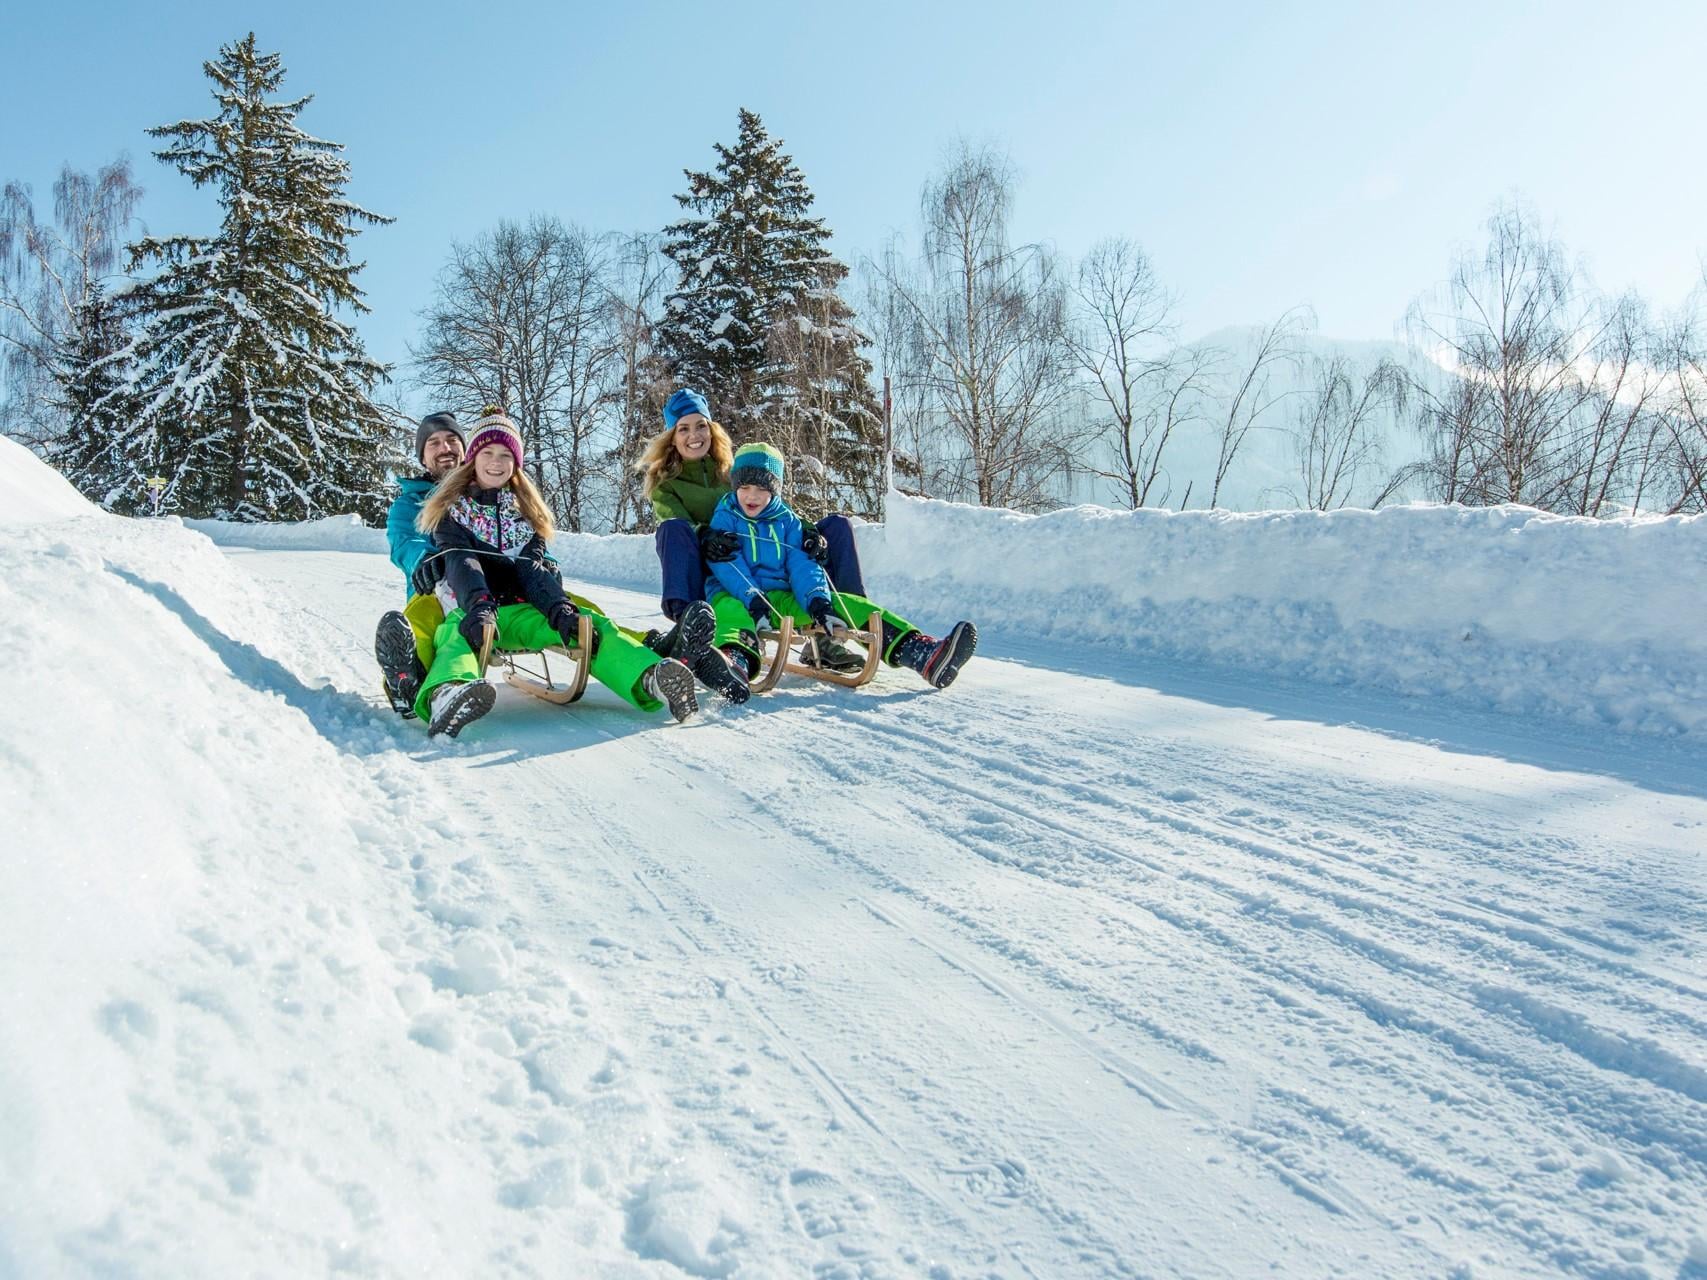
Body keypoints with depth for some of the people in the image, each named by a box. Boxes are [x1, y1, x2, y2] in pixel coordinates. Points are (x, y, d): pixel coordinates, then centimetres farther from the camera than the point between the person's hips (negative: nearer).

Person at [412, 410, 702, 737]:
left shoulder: (525, 511, 22)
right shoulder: (452, 509, 12)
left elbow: (533, 568, 6)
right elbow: (459, 561, -8)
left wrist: (559, 607, -17)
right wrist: (479, 605, -30)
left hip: (519, 610, 3)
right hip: (467, 609, -3)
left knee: (587, 624, -25)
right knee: (459, 633, -39)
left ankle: (651, 678, -53)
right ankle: (447, 694, -75)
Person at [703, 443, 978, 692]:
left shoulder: (787, 520, 15)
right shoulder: (725, 518, 4)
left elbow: (801, 564, 1)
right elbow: (726, 565, -12)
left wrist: (817, 601, -19)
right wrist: (753, 601, -29)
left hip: (784, 598, 4)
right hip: (737, 596, -4)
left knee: (846, 604, -15)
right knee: (729, 611, -40)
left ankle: (923, 655, -31)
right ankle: (737, 663, -79)